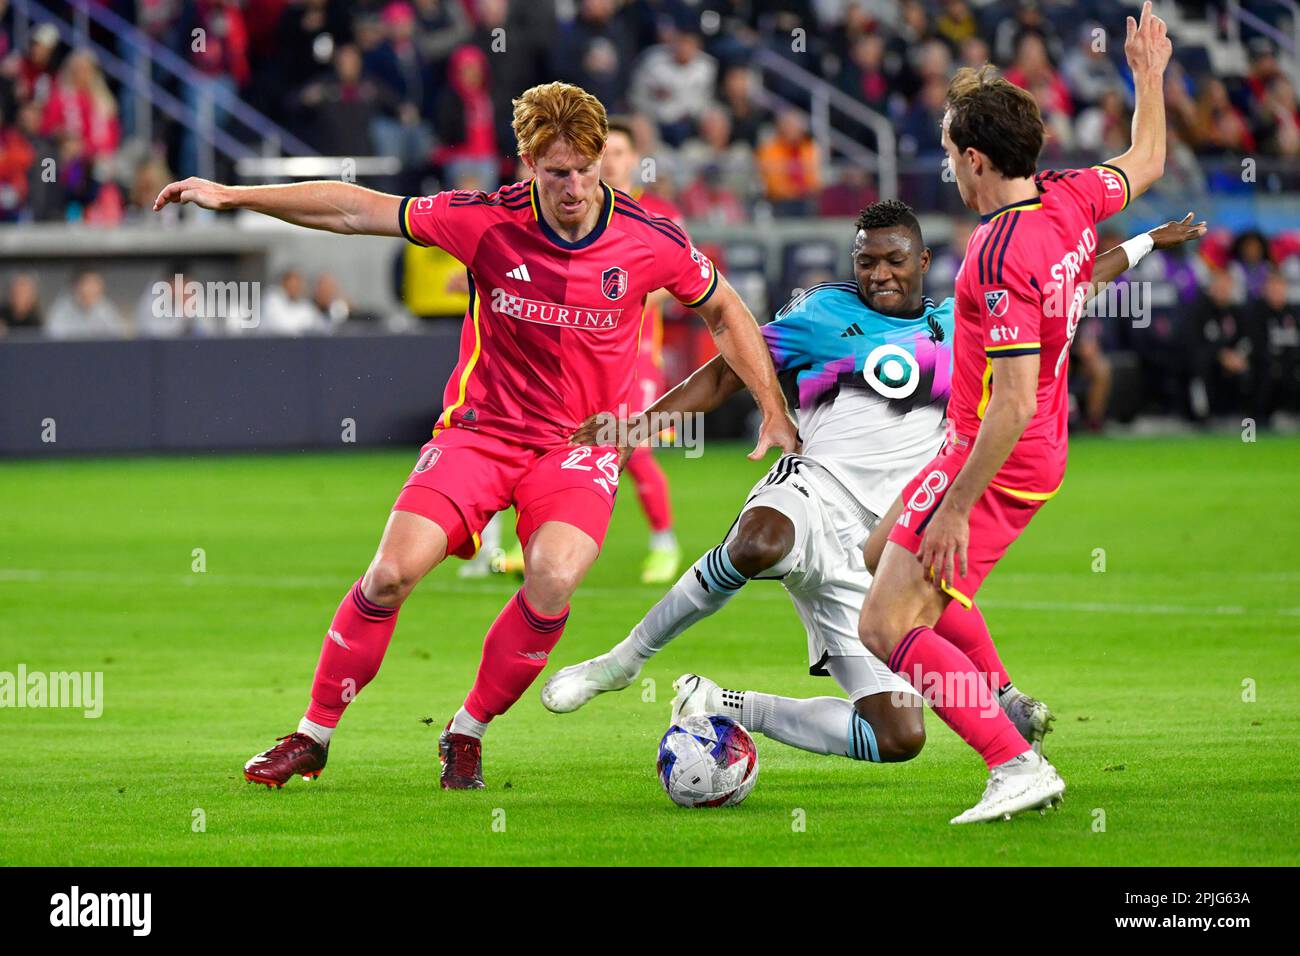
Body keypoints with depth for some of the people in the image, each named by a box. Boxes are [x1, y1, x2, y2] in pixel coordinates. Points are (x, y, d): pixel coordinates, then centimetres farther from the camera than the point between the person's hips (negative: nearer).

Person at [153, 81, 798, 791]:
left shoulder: (652, 242, -10)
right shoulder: (488, 222, -12)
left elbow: (723, 311, 9)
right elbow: (358, 212, -5)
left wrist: (773, 411, 3)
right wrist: (235, 196, -7)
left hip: (580, 442, 0)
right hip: (480, 430, 0)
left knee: (554, 580, -27)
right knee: (394, 570, -18)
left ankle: (466, 733, -4)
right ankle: (313, 736, 1)